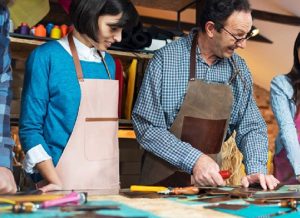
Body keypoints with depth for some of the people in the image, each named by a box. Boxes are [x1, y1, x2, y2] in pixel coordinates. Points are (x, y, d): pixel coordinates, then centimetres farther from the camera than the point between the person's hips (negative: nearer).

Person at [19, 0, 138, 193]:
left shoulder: (108, 62, 8)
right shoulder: (47, 57, -9)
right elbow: (30, 128, -9)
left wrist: (113, 178, 9)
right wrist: (58, 184, -14)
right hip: (65, 181, -5)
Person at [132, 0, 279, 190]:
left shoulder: (238, 68, 4)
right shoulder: (166, 60, -11)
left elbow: (251, 126, 8)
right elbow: (146, 126, -13)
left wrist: (256, 169, -8)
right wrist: (194, 160, -21)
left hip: (210, 178, 4)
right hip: (163, 178, -4)